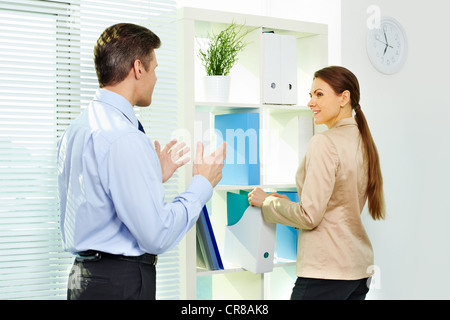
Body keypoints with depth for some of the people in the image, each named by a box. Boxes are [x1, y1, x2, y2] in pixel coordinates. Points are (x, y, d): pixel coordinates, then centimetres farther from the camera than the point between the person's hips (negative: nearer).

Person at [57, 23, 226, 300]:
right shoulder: (125, 139, -21)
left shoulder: (76, 129, 9)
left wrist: (154, 177, 18)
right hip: (121, 284, -10)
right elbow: (158, 236, -21)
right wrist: (202, 184, -8)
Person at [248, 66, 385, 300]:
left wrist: (266, 202, -3)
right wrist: (290, 204, 19)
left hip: (326, 272, -9)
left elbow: (309, 216, -17)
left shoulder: (325, 143, -15)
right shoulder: (363, 141, 10)